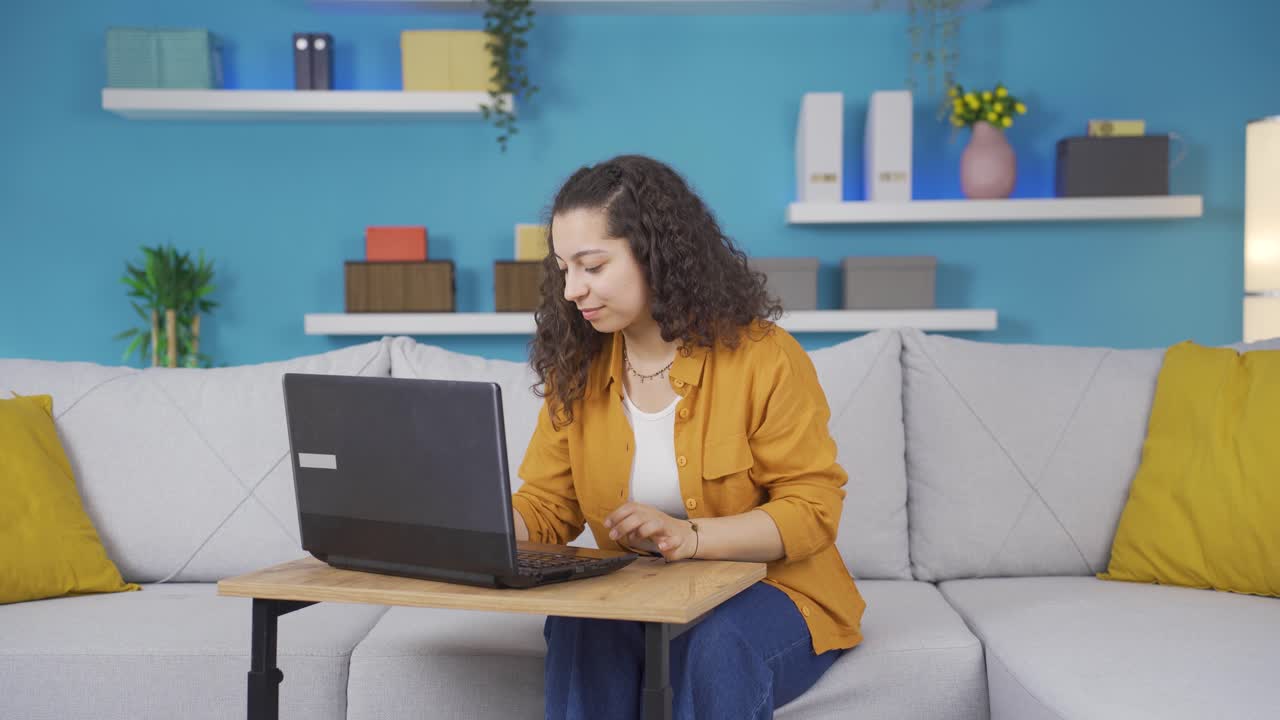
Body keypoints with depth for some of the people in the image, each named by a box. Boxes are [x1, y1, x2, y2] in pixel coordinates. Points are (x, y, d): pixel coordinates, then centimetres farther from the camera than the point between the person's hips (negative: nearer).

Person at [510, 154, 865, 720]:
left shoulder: (763, 356, -13)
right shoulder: (575, 371, 2)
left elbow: (812, 508, -14)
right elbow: (543, 508, 3)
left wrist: (690, 536, -29)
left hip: (769, 591, -3)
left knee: (716, 648, -35)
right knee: (580, 630, -29)